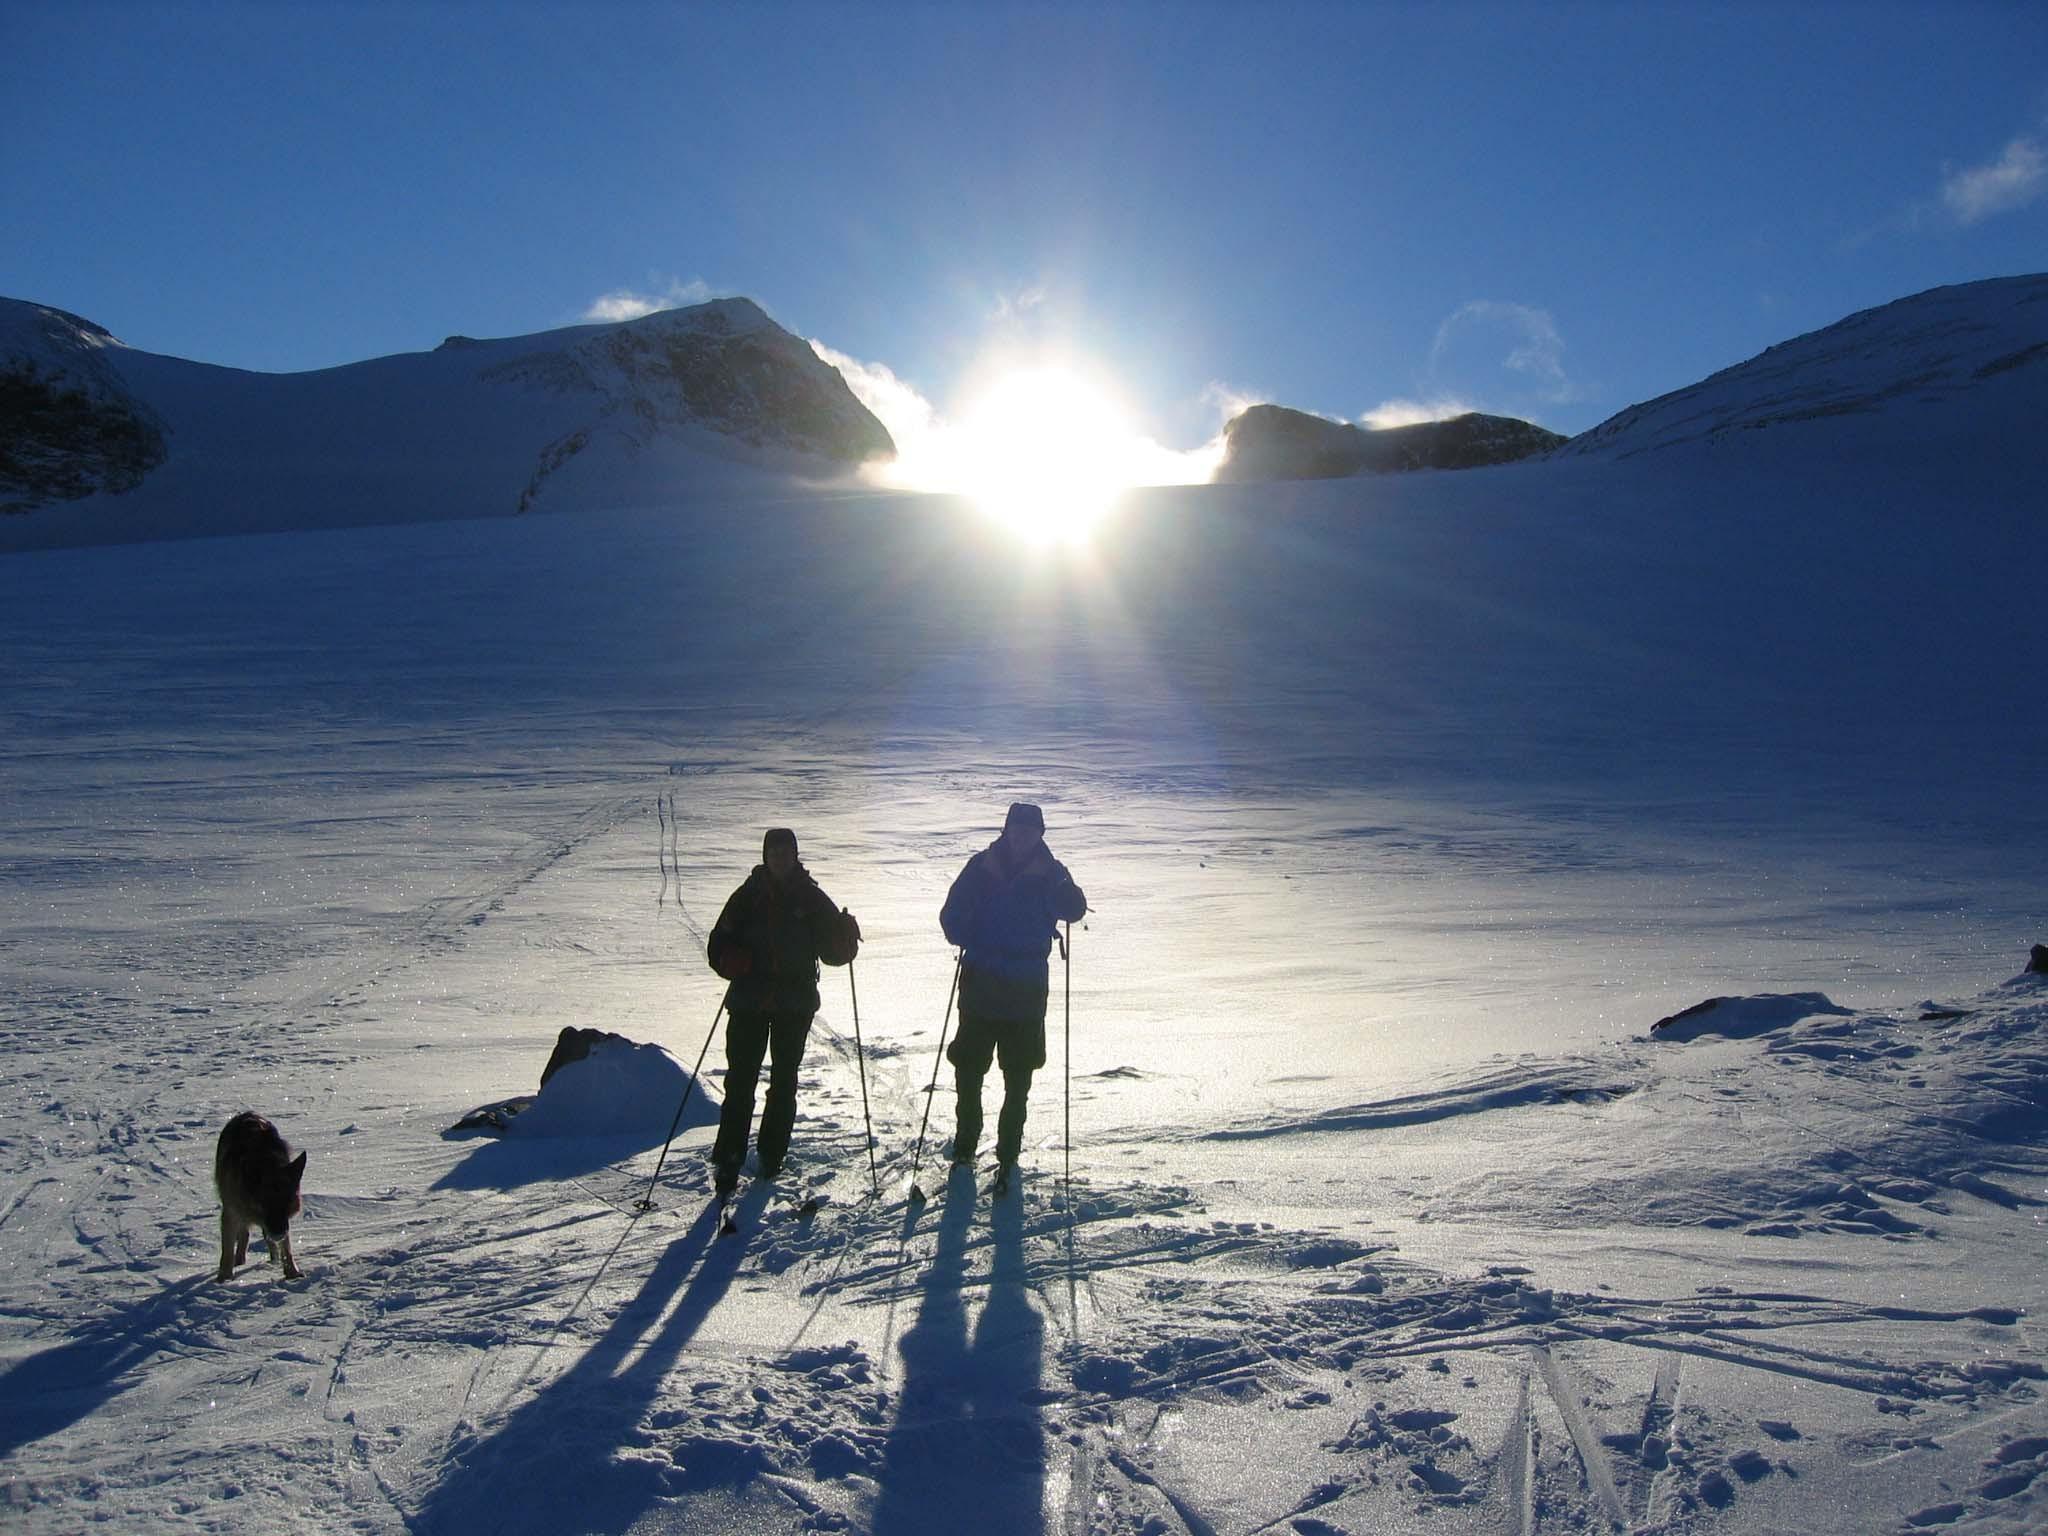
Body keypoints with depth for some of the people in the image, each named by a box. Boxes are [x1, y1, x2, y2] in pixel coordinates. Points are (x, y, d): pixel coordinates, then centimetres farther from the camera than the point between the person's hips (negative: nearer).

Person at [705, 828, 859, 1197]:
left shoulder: (811, 897, 4)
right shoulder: (748, 896, 3)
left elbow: (833, 952, 2)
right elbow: (719, 946, 2)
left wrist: (846, 935, -19)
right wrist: (732, 962, -19)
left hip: (795, 1003, 1)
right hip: (749, 1000, -1)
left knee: (784, 1080, 8)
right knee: (740, 1081, -5)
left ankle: (772, 1154, 20)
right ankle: (727, 1160, -4)